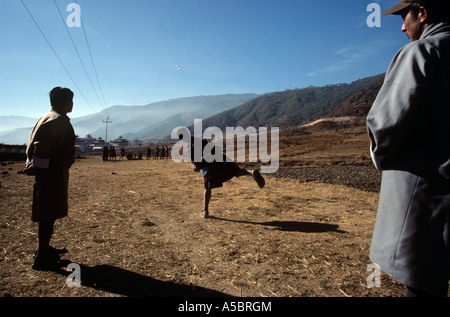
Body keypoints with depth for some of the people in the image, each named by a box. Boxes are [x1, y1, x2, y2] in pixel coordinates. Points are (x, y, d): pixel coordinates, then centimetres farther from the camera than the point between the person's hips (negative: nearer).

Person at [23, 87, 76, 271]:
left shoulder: (46, 118, 15)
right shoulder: (59, 121, -17)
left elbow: (34, 144, 13)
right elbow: (42, 147, -23)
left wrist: (32, 164, 7)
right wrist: (35, 166, -12)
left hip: (46, 172, 10)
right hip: (54, 173, -10)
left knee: (48, 214, 20)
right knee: (48, 215, -2)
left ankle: (44, 249, 35)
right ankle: (42, 258, 9)